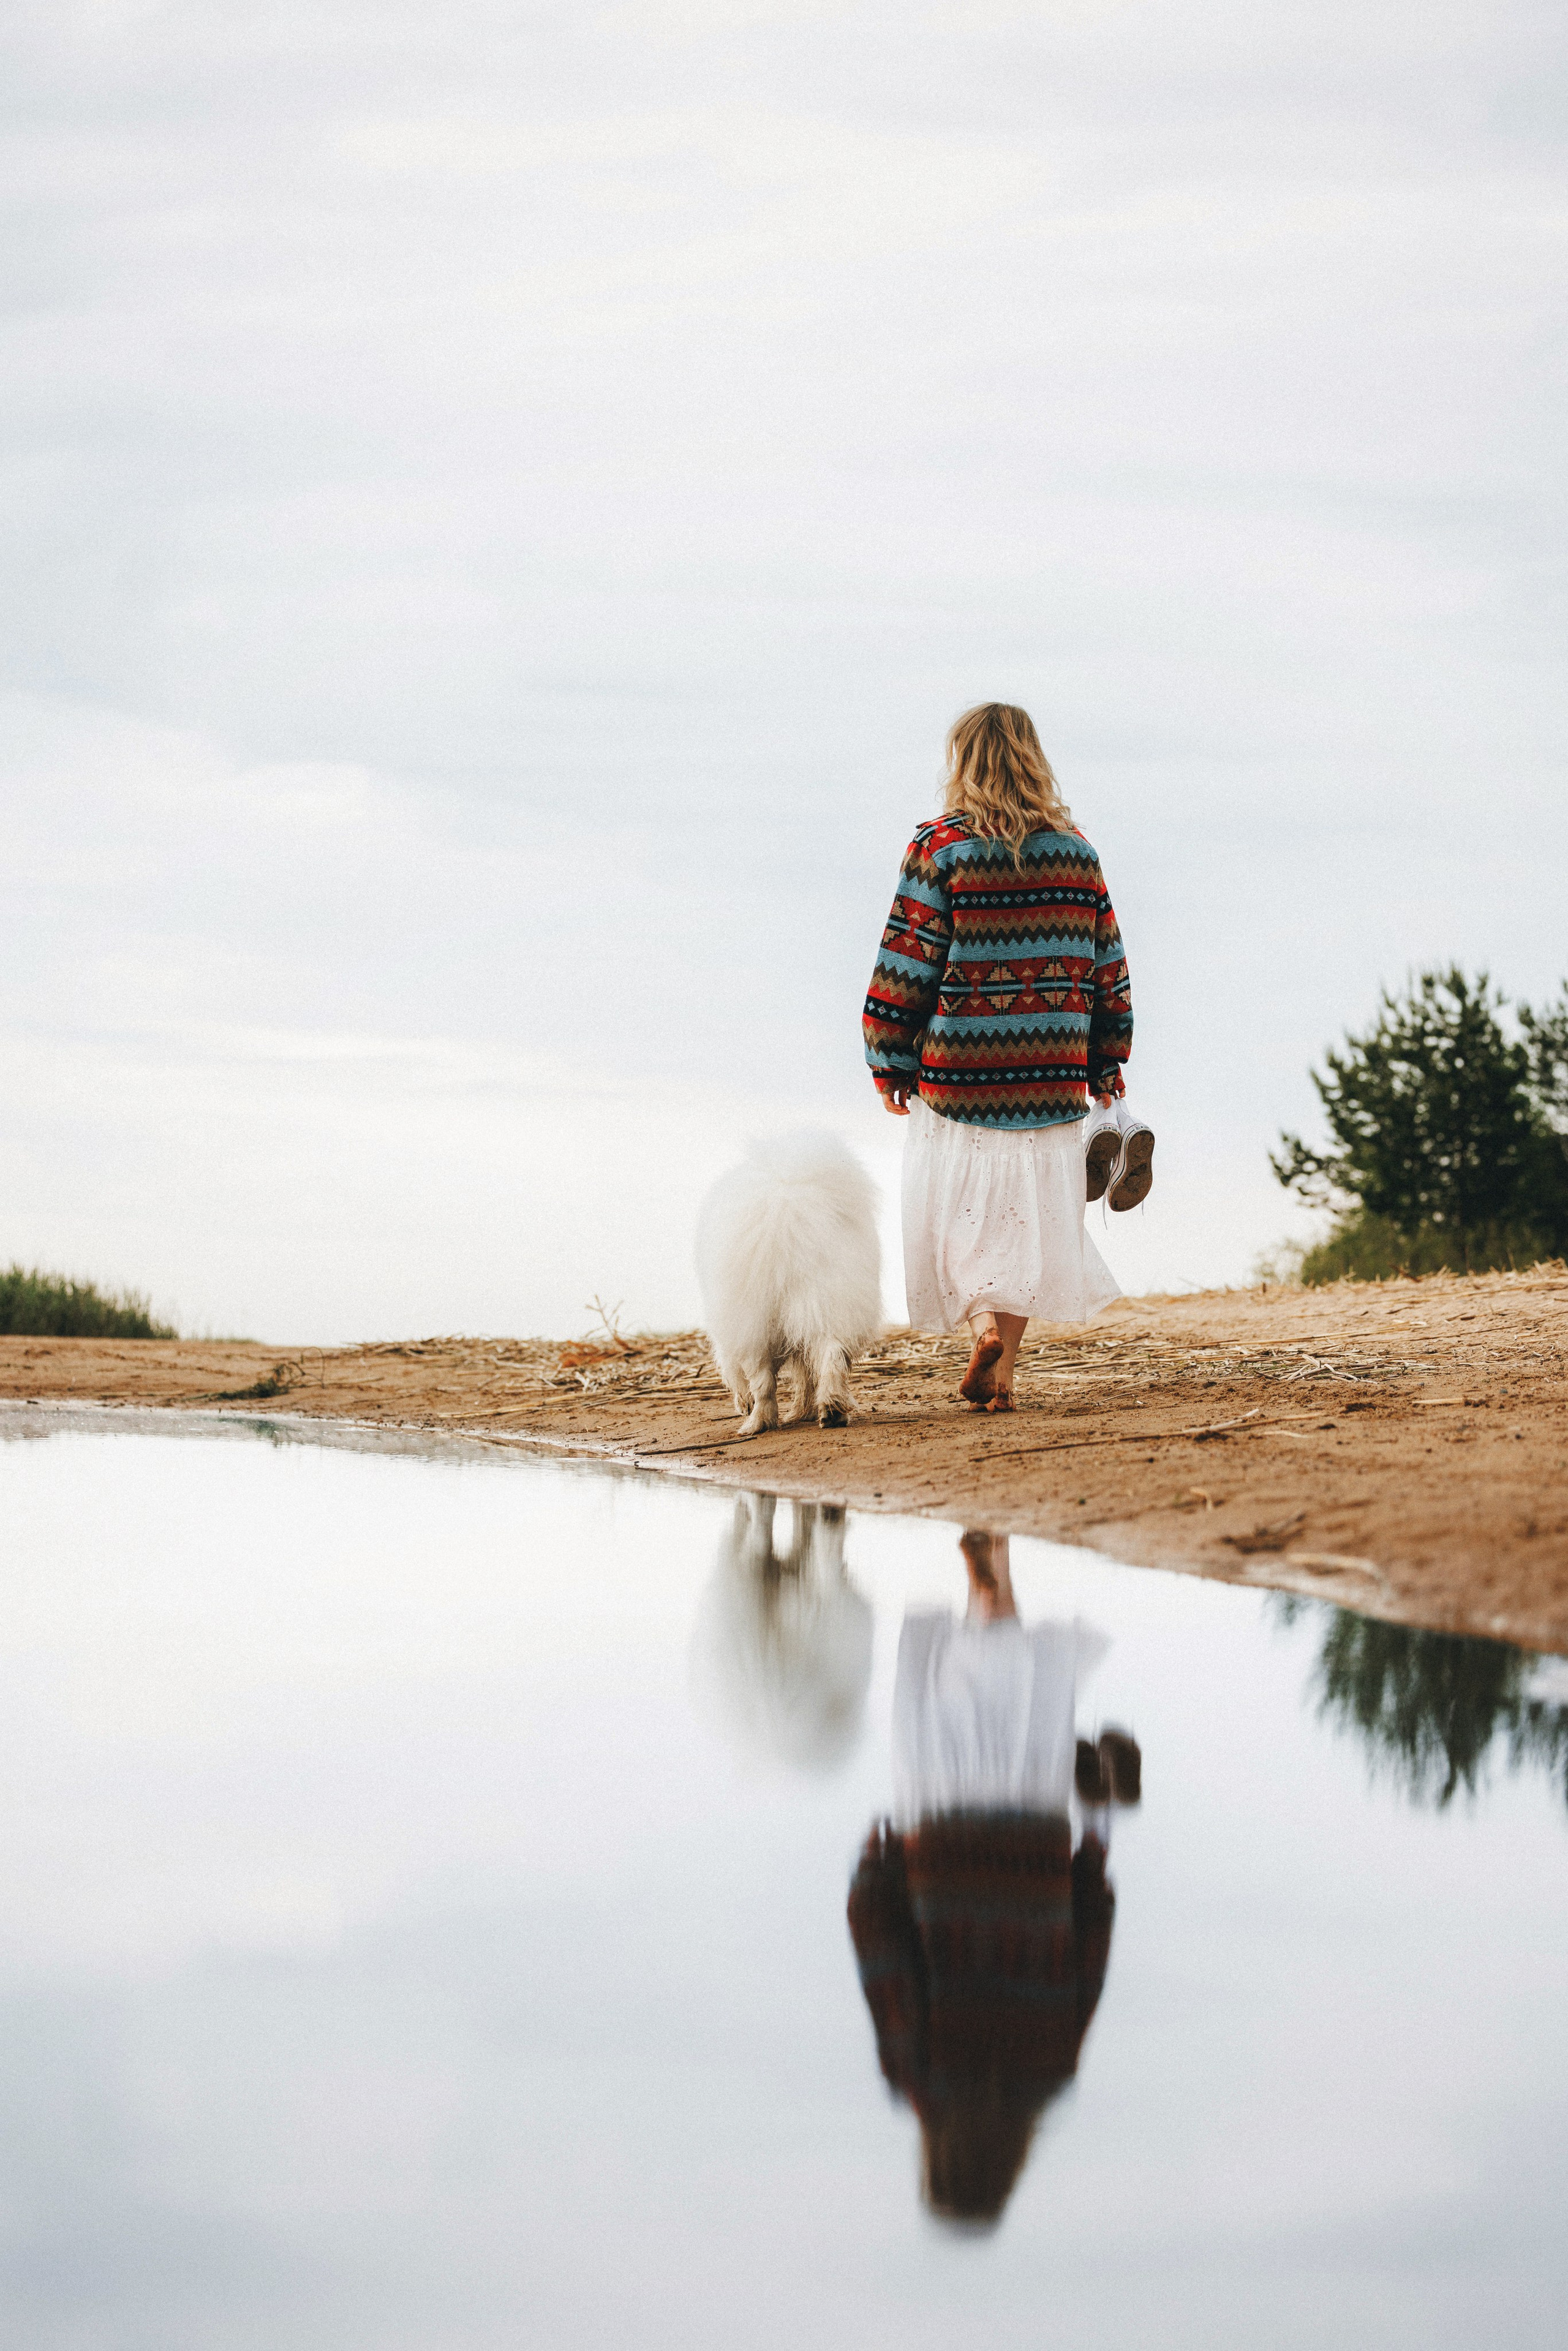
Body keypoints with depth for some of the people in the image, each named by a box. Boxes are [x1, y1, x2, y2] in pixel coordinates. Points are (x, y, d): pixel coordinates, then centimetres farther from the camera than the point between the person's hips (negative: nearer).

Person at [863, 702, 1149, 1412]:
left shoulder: (940, 849, -5)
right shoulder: (1076, 853, 7)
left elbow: (906, 965, -5)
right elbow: (1107, 968, 11)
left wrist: (890, 1063, 4)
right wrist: (1107, 1066, 19)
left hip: (957, 1074, -3)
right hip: (1052, 1080, 3)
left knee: (956, 1217, 7)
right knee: (1026, 1219, 9)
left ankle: (985, 1323, -17)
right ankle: (1001, 1372, 5)